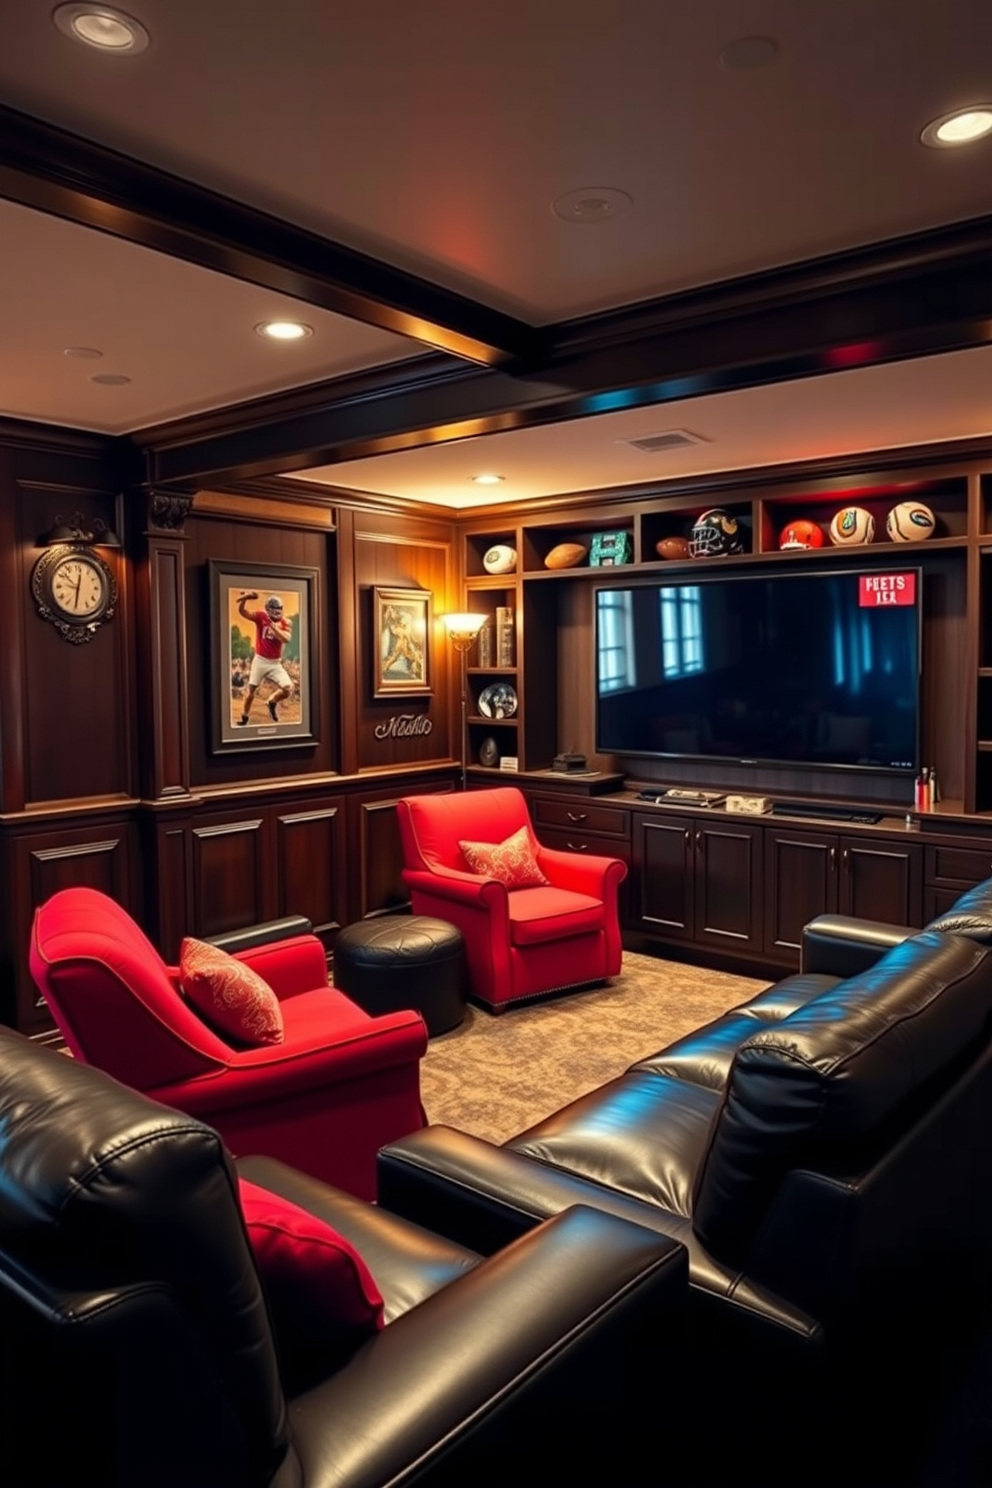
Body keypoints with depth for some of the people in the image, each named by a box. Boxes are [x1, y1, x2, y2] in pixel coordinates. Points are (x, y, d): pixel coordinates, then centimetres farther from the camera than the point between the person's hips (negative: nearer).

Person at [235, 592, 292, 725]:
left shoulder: (285, 623, -6)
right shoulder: (260, 616, -7)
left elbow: (286, 639, -24)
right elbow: (242, 611, -19)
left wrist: (272, 625, -27)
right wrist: (245, 598, -38)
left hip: (275, 663, 1)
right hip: (260, 660, -1)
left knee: (288, 688, -15)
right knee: (251, 689, 6)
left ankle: (271, 702, 15)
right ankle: (244, 717, 24)